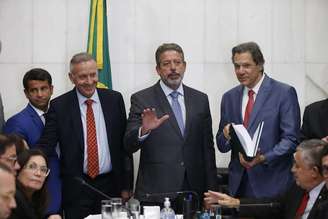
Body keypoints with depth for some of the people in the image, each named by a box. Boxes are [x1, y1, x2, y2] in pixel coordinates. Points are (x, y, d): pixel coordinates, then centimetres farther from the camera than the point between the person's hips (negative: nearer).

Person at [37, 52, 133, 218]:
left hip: (111, 186, 2)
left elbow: (124, 144, 6)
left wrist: (126, 186, 5)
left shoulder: (114, 99, 3)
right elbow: (45, 145, -5)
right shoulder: (59, 106, -2)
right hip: (75, 188, -2)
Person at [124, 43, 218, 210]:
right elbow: (129, 145, -7)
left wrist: (211, 190, 9)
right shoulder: (141, 99, 0)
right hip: (155, 193, -3)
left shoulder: (200, 100, 10)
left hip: (194, 191, 3)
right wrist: (144, 130, -28)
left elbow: (207, 148, 12)